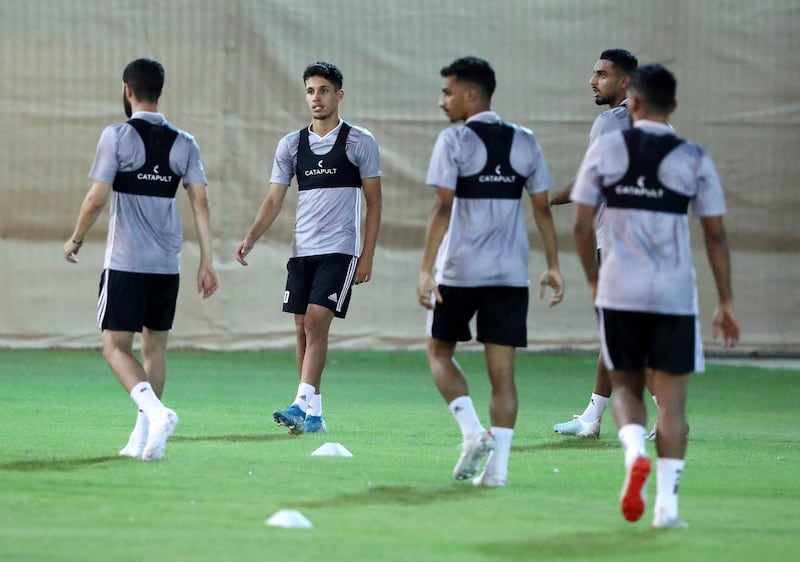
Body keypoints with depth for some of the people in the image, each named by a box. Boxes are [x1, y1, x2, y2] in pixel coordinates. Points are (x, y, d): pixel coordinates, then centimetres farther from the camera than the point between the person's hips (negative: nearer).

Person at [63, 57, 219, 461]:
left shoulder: (117, 137, -7)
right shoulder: (183, 143, 6)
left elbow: (97, 198, -10)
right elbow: (200, 203, 2)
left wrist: (75, 239, 5)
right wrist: (207, 262, 4)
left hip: (125, 261, -5)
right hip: (167, 264, 5)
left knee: (116, 346, -1)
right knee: (155, 346, 13)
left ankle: (156, 412, -24)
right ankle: (143, 438, 13)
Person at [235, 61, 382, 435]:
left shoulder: (359, 141, -1)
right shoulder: (291, 145, 9)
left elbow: (373, 202, 1)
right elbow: (274, 200, 8)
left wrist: (367, 256, -5)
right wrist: (250, 239, -7)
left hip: (340, 249, -5)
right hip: (302, 250, 5)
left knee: (316, 320, -17)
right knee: (303, 328, 4)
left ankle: (302, 404, -22)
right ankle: (314, 414, 11)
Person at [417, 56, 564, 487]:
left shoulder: (454, 141, -7)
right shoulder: (524, 142, 7)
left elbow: (443, 209, -13)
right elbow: (542, 209, 8)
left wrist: (426, 269, -14)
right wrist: (553, 267, 13)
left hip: (460, 271, -4)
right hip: (511, 273, 4)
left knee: (439, 351, 15)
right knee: (502, 371, 4)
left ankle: (472, 432, -3)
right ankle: (497, 465, -2)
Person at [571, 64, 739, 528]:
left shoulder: (605, 150, 1)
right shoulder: (695, 159, -1)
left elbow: (582, 226, 3)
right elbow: (716, 235, 0)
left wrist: (594, 280, 18)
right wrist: (726, 303, 7)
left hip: (619, 292, 1)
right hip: (674, 295, -1)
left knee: (626, 385, 16)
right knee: (672, 399, 5)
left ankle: (634, 452, -14)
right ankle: (666, 504, -1)